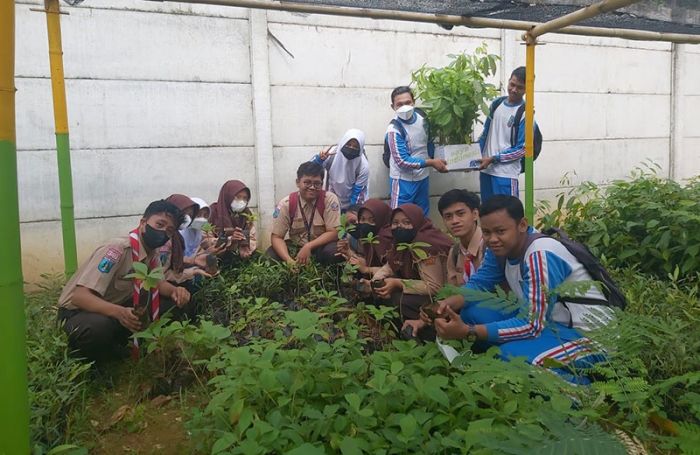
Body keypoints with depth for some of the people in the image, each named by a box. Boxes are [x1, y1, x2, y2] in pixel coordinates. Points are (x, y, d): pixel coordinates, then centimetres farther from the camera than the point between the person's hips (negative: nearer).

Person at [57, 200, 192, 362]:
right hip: (78, 310, -7)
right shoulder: (117, 250, -29)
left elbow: (159, 282, 7)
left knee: (174, 302, -9)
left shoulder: (154, 252, -5)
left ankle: (119, 346, 0)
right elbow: (79, 296, -34)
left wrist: (175, 291, -18)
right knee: (99, 328, -41)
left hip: (117, 306, 7)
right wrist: (119, 312, -51)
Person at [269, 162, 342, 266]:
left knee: (334, 251, -34)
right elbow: (276, 237, -10)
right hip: (295, 248, 2)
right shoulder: (286, 204, -10)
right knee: (271, 254, -24)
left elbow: (333, 233, -14)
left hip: (322, 247, -2)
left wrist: (308, 247, -28)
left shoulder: (330, 199, -13)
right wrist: (289, 259, -28)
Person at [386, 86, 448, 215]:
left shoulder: (421, 117, -3)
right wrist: (431, 163, -20)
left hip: (422, 176, 6)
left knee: (423, 215, 18)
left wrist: (433, 157, 4)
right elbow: (403, 161, -23)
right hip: (404, 180, -6)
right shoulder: (394, 129, -22)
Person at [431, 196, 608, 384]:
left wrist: (466, 332, -33)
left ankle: (578, 383, -7)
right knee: (471, 312, -4)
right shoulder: (501, 247, -3)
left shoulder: (540, 255, -27)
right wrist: (448, 304, -17)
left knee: (513, 353, -33)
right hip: (549, 322, 8)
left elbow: (532, 326, -28)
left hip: (589, 334, -8)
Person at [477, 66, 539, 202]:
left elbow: (522, 149, -11)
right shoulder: (497, 103, 8)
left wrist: (493, 159, -15)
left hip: (506, 173, -6)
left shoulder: (526, 113, -9)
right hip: (486, 169, 6)